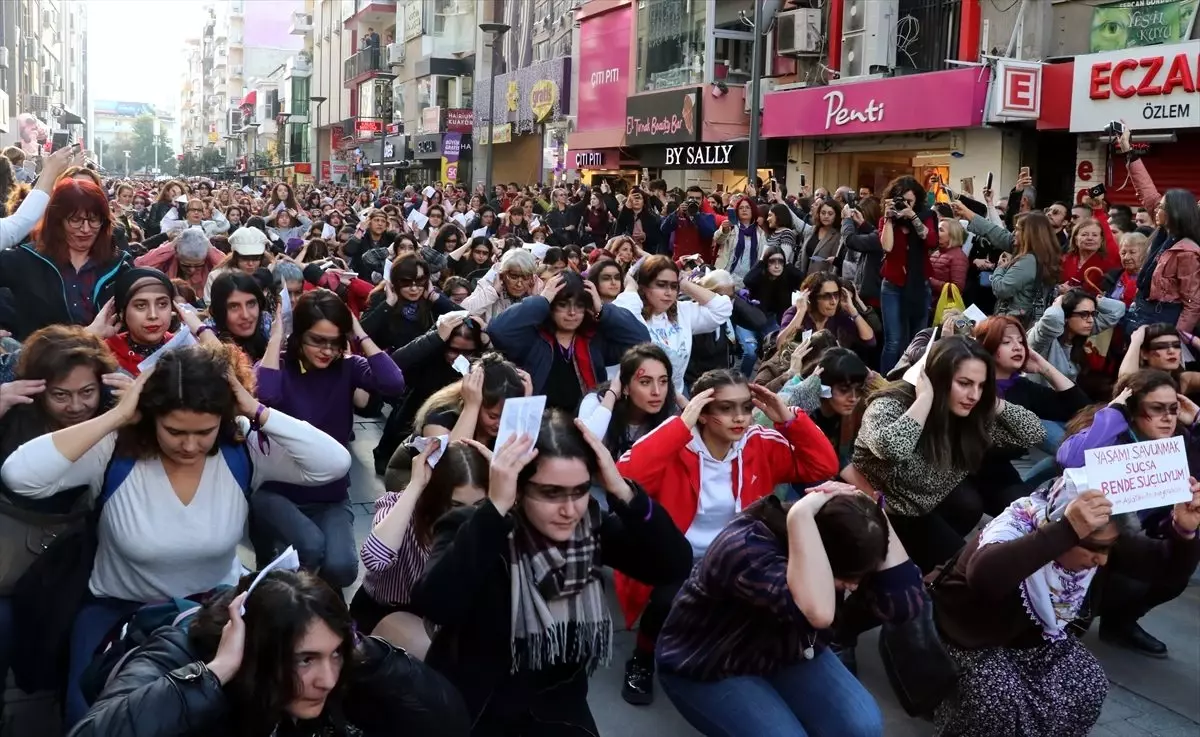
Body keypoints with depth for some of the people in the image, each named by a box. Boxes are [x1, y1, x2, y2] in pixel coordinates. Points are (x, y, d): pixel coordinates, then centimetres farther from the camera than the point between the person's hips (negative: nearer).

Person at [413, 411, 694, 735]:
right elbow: (434, 606, -35)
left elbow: (676, 565, -16)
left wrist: (621, 491, -25)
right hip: (472, 706, -1)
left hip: (557, 703, 2)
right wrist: (495, 506, -36)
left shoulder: (592, 525, -8)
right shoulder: (469, 527, -18)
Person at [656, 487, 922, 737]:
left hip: (786, 653, 6)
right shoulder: (746, 548, -36)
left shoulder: (837, 535, -16)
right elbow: (817, 612, -52)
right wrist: (801, 514, -51)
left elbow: (905, 603, -24)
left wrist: (876, 515, -29)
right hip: (707, 668, -6)